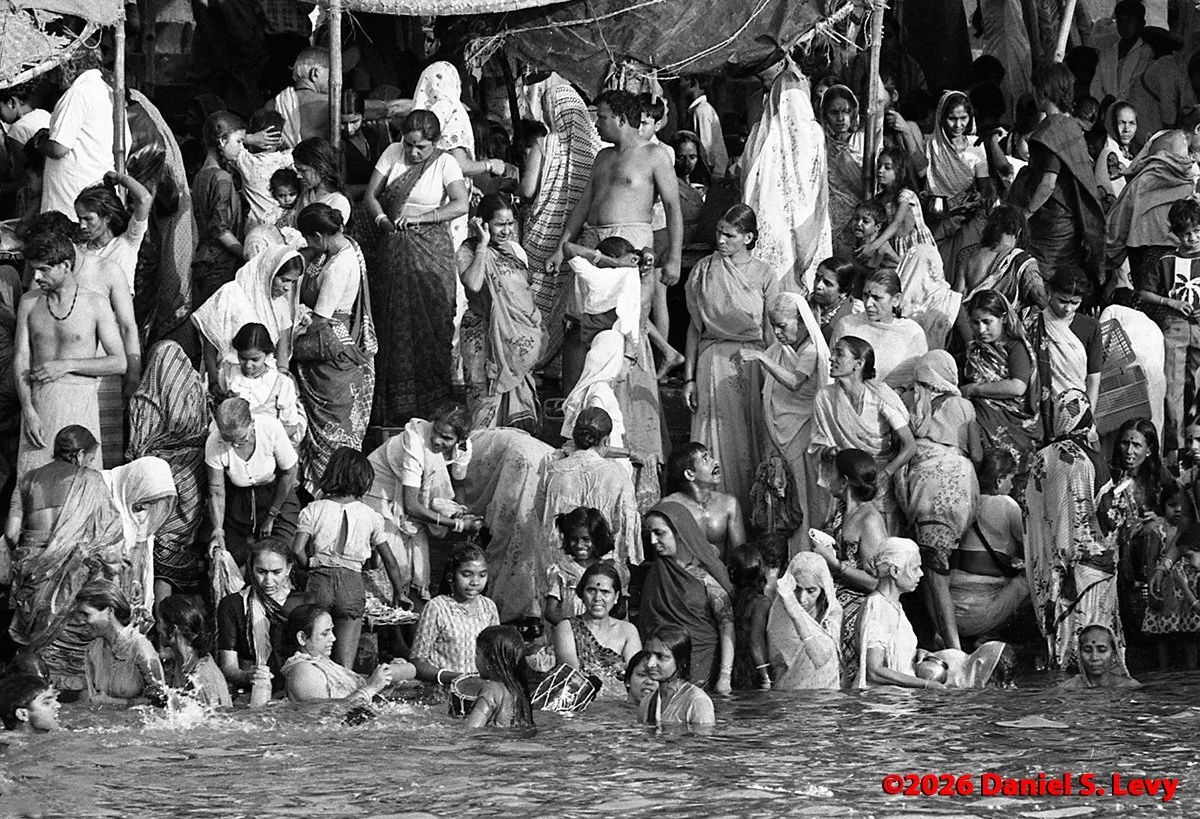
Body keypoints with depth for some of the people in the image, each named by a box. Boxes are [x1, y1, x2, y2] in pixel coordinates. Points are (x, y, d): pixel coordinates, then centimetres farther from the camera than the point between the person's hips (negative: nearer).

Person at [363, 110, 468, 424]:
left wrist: (419, 218, -22)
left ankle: (432, 407, 4)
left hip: (431, 249, -3)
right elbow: (370, 194, 5)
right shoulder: (393, 154, 4)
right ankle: (392, 410, 9)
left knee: (430, 323, -4)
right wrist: (383, 220, -13)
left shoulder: (445, 164, -6)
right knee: (394, 324, 2)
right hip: (394, 250, 3)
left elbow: (461, 205, -20)